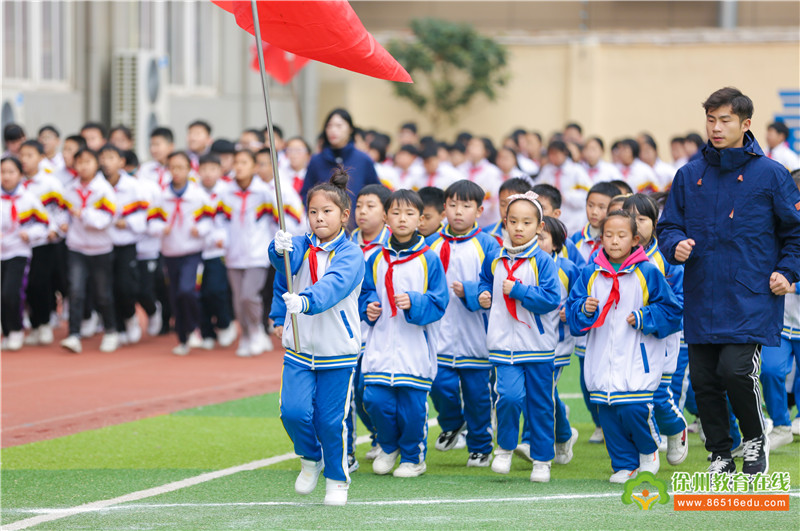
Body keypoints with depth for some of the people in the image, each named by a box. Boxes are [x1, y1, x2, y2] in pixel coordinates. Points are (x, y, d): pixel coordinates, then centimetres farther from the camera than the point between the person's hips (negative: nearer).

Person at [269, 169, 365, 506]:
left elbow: (333, 285, -28)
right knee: (294, 411, -12)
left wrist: (305, 302, -47)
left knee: (331, 420, 1)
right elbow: (285, 264, -20)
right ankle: (310, 459, 19)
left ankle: (337, 479, 24)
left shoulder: (350, 255, -9)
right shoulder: (301, 246, 2)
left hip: (338, 352, -3)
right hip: (299, 349, 3)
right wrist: (280, 250, -44)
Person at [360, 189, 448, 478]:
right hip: (381, 344, 3)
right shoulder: (376, 259, 8)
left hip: (415, 348, -3)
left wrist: (414, 303, -20)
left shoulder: (429, 259, -2)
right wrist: (368, 307, -2)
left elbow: (439, 302, -4)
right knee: (375, 400, -4)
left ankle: (413, 457, 20)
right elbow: (365, 292, 18)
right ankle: (389, 447, 24)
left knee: (412, 405, -1)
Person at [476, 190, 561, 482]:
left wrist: (517, 291, -17)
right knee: (509, 395, -16)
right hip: (504, 343, 1)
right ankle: (505, 448, 6)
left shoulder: (542, 261, -6)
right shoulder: (494, 259, 7)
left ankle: (542, 460, 20)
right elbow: (485, 282, 26)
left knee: (540, 404, 6)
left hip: (538, 345, -1)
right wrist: (483, 295, 5)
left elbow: (551, 298, -13)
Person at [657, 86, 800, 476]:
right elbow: (668, 226, 14)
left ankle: (755, 440, 8)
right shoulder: (689, 176, 8)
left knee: (735, 370, -17)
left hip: (750, 298, -4)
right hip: (701, 299, 4)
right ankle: (720, 455, 19)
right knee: (704, 380, 3)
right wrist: (675, 246, -7)